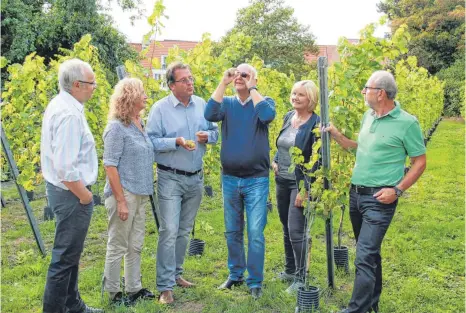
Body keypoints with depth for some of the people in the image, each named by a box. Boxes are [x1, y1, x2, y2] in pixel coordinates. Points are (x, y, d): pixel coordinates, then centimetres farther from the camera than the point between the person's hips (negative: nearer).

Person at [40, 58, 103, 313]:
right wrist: (84, 195, -15)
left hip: (61, 189, 10)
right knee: (65, 256, 2)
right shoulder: (69, 114, -24)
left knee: (70, 253, 19)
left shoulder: (59, 104, 8)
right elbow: (65, 168, -28)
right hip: (71, 194, -10)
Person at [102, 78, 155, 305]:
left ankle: (134, 288, 28)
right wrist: (120, 200, -19)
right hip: (124, 194, -8)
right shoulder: (117, 127, -13)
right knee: (118, 247, 5)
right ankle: (113, 292, 18)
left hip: (141, 195, 8)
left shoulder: (140, 124, 9)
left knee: (136, 246, 15)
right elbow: (110, 165, -16)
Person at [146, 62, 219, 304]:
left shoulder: (202, 105, 4)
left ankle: (175, 273, 30)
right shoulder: (160, 108, -9)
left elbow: (215, 132, 11)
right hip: (170, 178, -5)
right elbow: (151, 141, -13)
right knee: (169, 231, -8)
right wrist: (177, 142, -26)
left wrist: (207, 136, -11)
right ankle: (165, 286, -1)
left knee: (184, 231, 15)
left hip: (195, 177, 5)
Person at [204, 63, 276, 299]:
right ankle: (235, 275, 30)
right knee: (232, 232, 14)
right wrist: (223, 83, -15)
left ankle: (255, 282, 11)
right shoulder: (227, 103, 5)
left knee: (255, 233, -1)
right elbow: (209, 115, -16)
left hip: (256, 179, -3)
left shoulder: (263, 102, 0)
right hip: (229, 178, 3)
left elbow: (268, 116, -23)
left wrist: (252, 88, -16)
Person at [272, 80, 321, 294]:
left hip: (300, 183, -7)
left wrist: (305, 188, -20)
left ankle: (301, 278, 6)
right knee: (286, 229, 17)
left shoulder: (316, 124, -14)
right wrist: (275, 161, 5)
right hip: (282, 181, 8)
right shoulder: (288, 117, 7)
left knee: (296, 231, -8)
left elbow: (316, 160, -18)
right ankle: (290, 270, 32)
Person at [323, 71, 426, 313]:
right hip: (356, 193, 7)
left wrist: (397, 190, -15)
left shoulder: (407, 123, -11)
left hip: (379, 199, -7)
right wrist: (336, 135, 9)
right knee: (370, 251, 19)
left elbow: (420, 162, -6)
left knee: (365, 257, -10)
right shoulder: (368, 116, 9)